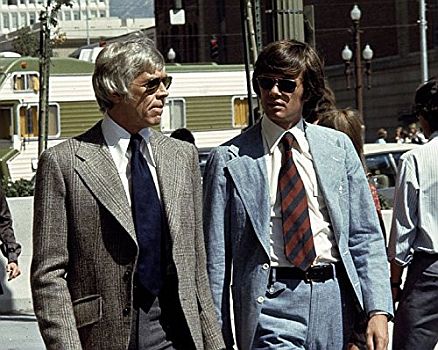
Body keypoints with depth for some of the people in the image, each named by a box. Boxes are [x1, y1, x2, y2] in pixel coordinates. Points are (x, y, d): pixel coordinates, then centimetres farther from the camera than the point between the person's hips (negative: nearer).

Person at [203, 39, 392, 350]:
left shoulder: (339, 147, 9)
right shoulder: (229, 159, 1)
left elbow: (365, 236, 8)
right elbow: (216, 257, 2)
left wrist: (378, 310, -2)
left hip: (336, 300, 3)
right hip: (271, 303, -3)